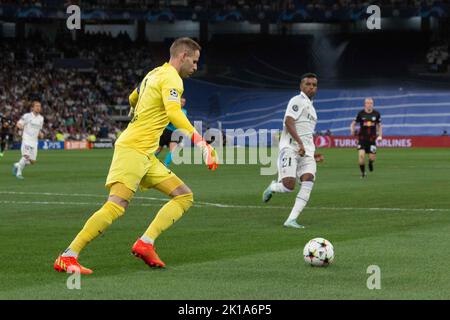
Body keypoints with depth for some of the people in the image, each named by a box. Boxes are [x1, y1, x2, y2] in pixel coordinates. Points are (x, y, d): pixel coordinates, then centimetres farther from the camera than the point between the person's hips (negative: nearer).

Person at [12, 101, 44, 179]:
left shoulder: (41, 118, 11)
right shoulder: (27, 116, -5)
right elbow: (18, 124, -4)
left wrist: (40, 134, 2)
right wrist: (20, 126, -28)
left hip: (35, 141, 6)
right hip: (27, 139, -6)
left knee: (32, 161, 4)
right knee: (26, 156, -25)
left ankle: (17, 165, 27)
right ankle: (18, 173, -12)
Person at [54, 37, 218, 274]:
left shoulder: (155, 74, 19)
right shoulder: (171, 78, -10)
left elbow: (133, 99, 36)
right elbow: (174, 113, -27)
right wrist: (202, 144, -31)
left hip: (146, 155, 10)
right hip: (133, 148, -10)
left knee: (184, 196, 5)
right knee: (116, 206, -20)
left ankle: (145, 243, -7)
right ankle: (67, 258, -18)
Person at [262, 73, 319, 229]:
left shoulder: (310, 105, 27)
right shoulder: (297, 100, -2)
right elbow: (289, 122, -16)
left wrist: (313, 152, 33)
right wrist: (300, 143, -25)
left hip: (306, 150, 8)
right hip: (291, 147, -8)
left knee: (308, 180, -16)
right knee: (289, 185, -17)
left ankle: (291, 220, -18)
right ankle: (272, 188, 21)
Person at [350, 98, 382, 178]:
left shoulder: (376, 114, 2)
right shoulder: (361, 114, -3)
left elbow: (379, 125, 14)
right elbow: (353, 123, 3)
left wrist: (380, 136, 3)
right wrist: (352, 130, -18)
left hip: (372, 138, 1)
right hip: (362, 138, -1)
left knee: (372, 158, -4)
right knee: (361, 155, -18)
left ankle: (370, 163, 36)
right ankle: (363, 172, 2)